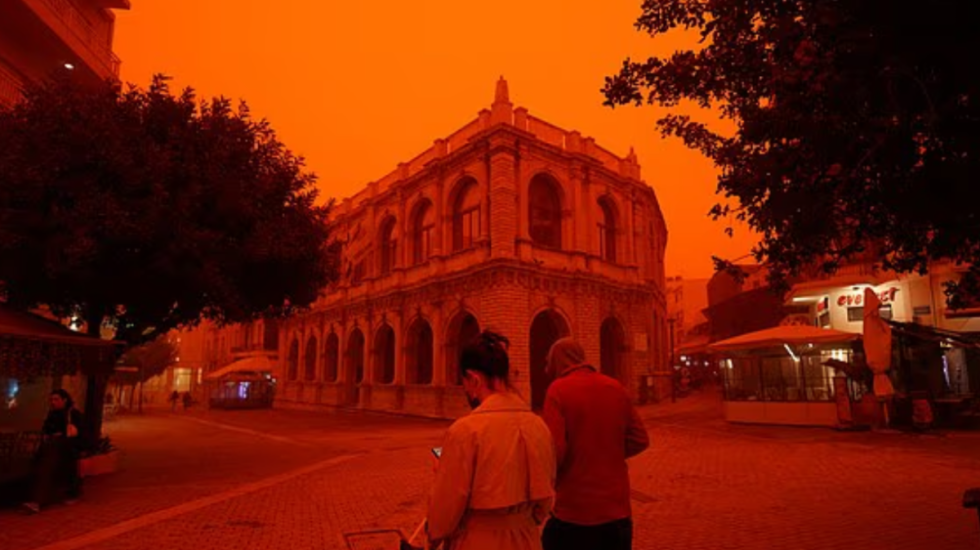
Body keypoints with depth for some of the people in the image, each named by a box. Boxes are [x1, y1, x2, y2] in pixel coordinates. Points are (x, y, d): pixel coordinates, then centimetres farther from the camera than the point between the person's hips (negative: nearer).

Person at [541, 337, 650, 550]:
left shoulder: (558, 390, -13)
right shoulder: (616, 387, 2)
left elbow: (555, 451, -19)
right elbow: (639, 441, 6)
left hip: (573, 511, -4)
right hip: (616, 508, 5)